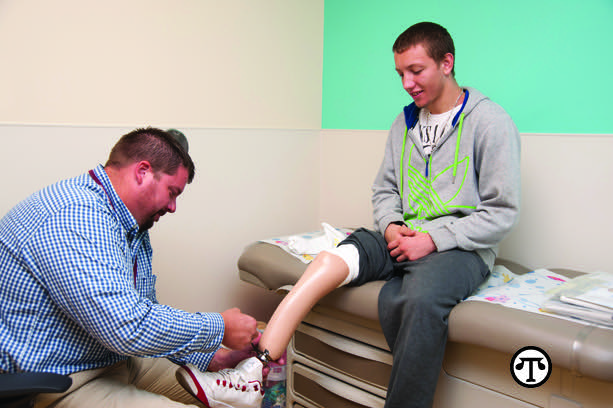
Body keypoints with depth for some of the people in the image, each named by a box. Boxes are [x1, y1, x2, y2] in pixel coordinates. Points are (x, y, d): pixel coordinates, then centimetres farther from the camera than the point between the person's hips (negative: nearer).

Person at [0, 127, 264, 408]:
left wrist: (215, 358, 3)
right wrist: (220, 328, -18)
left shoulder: (134, 231, 10)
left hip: (119, 362, 9)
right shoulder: (74, 218, -25)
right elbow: (129, 329, -32)